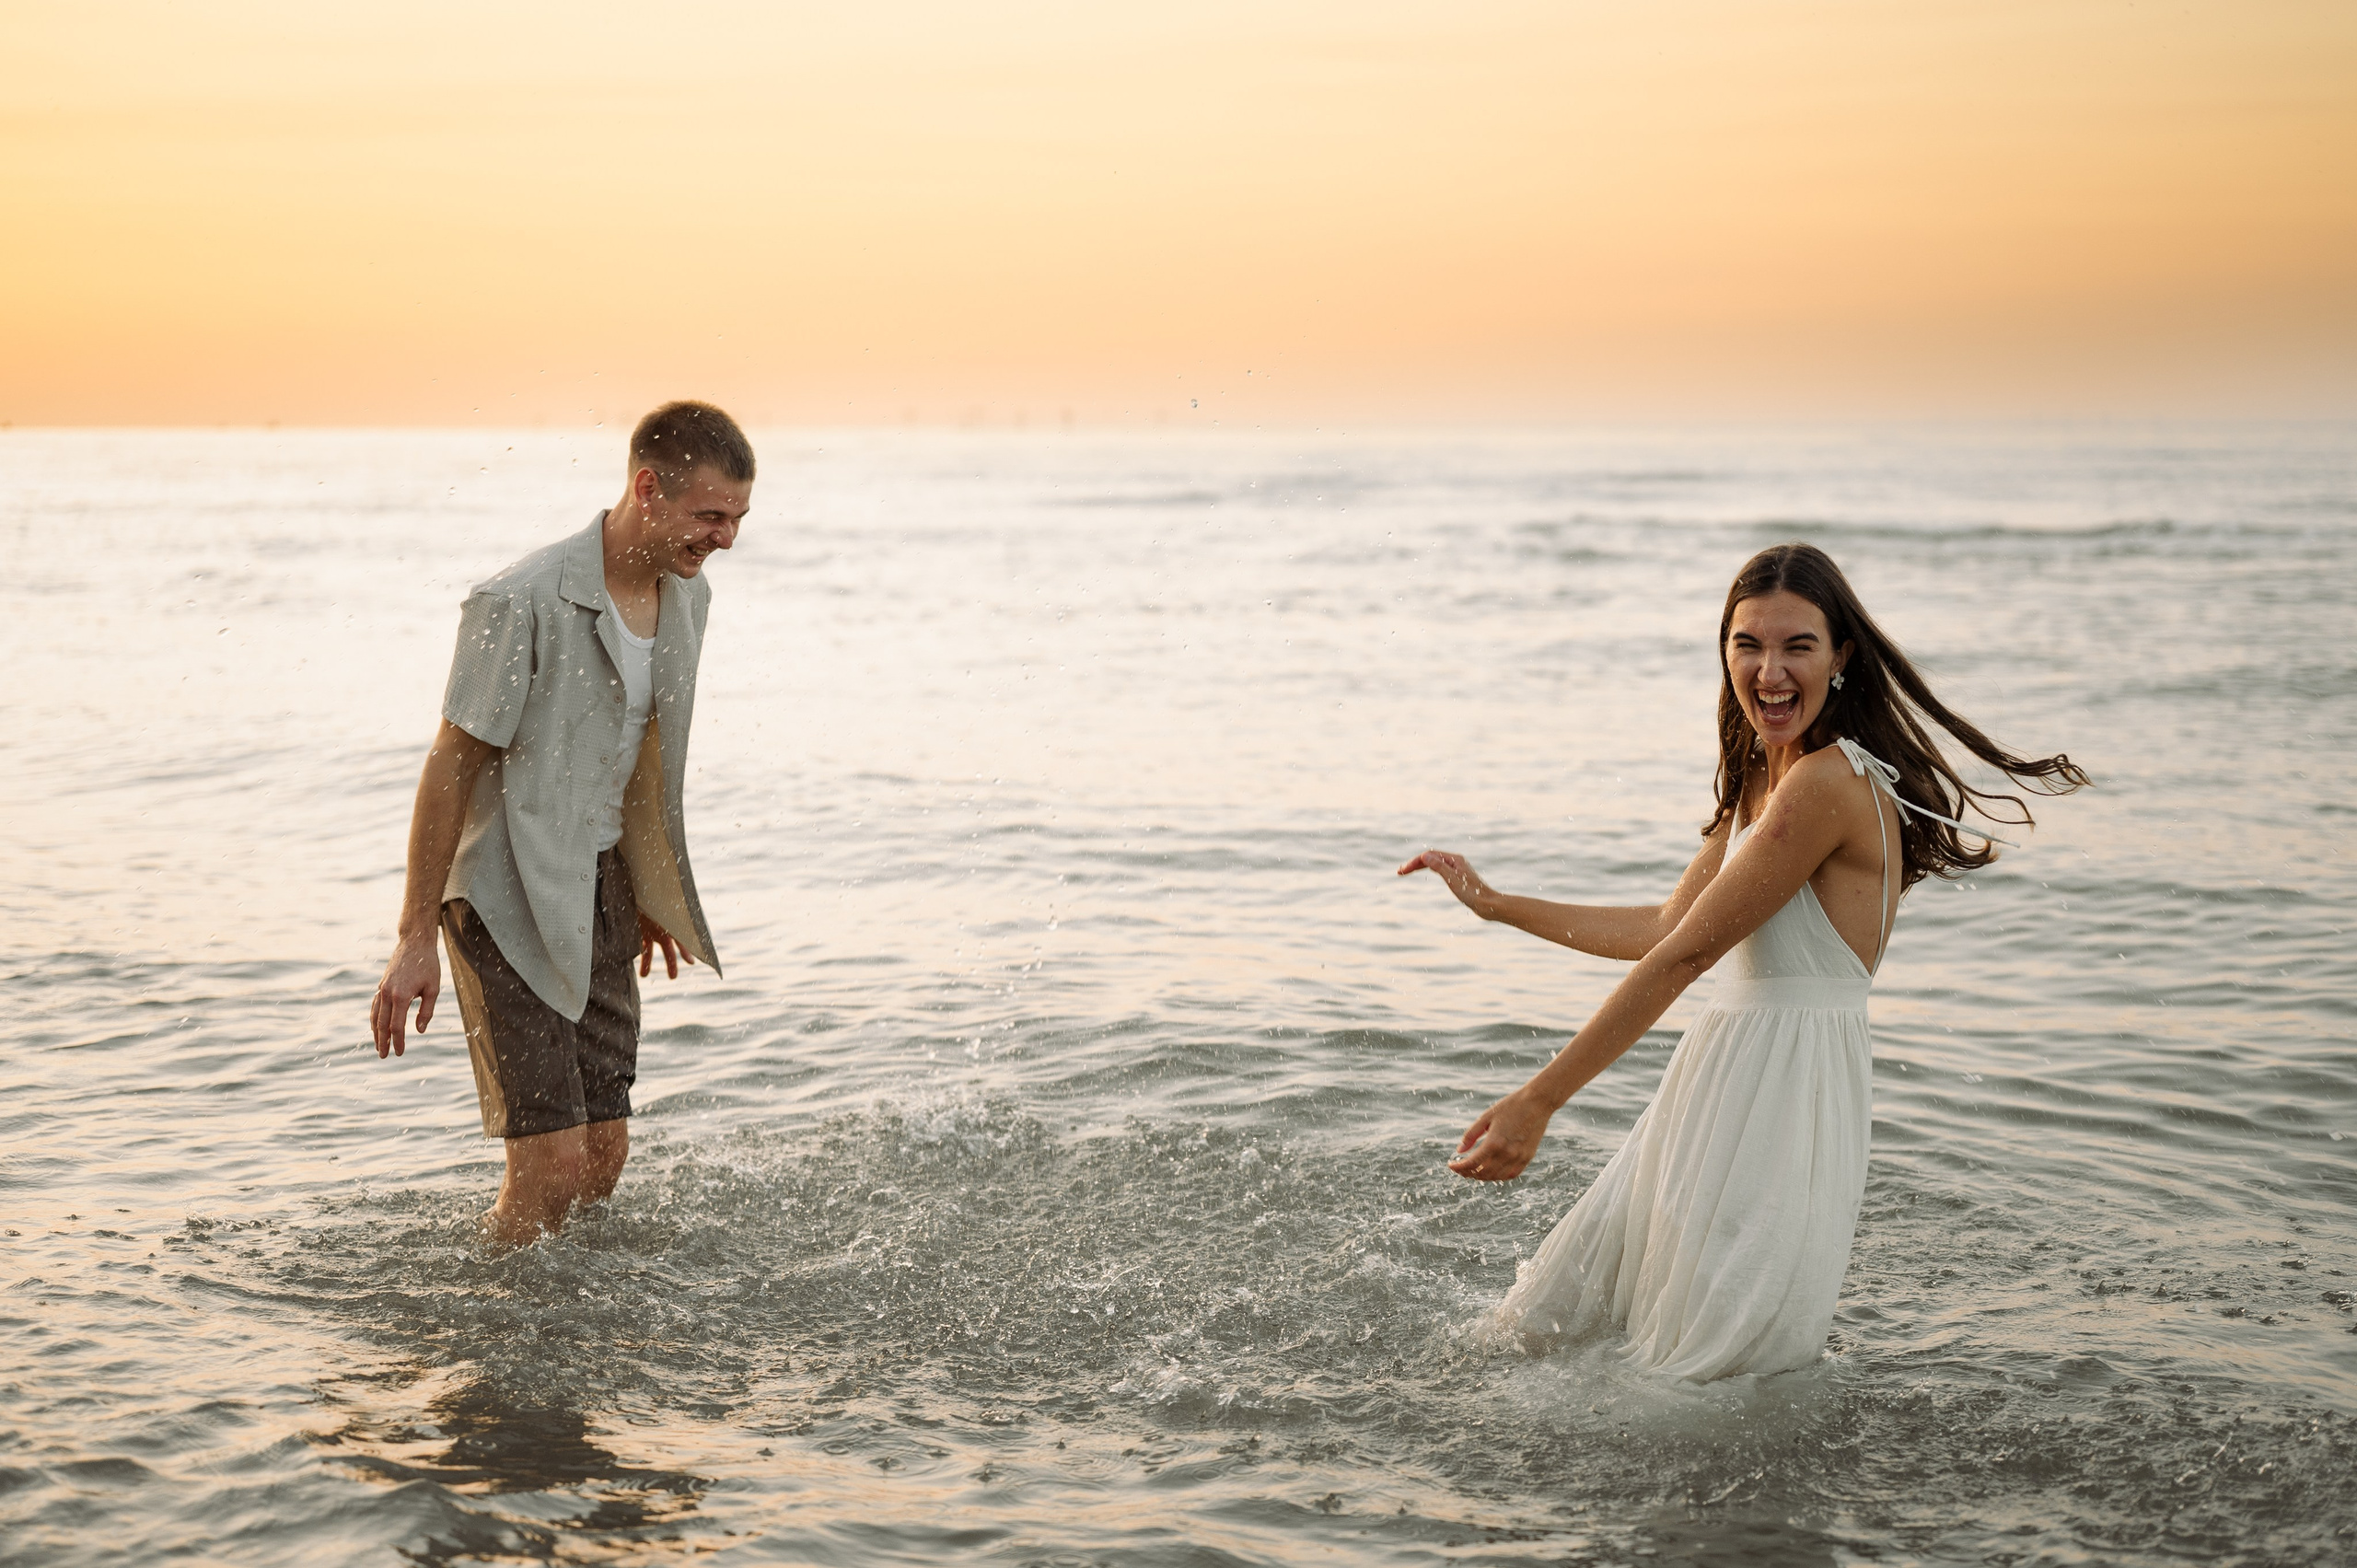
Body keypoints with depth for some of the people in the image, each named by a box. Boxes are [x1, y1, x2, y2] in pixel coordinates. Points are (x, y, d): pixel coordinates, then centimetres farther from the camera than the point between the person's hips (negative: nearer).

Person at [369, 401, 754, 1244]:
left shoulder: (686, 595, 2)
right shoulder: (522, 604, -22)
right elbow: (450, 767, -16)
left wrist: (648, 892, 23)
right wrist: (416, 937, -14)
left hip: (595, 886, 7)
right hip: (506, 897, -7)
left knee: (605, 1156, 6)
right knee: (554, 1162, -11)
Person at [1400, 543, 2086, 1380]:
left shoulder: (1829, 783, -17)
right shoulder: (1759, 780, 14)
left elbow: (1685, 955, -19)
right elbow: (1663, 928, 19)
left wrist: (1536, 1102, -16)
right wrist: (1494, 902, 23)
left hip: (1787, 1091, -10)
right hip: (1723, 1084, 10)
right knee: (1537, 1330, 15)